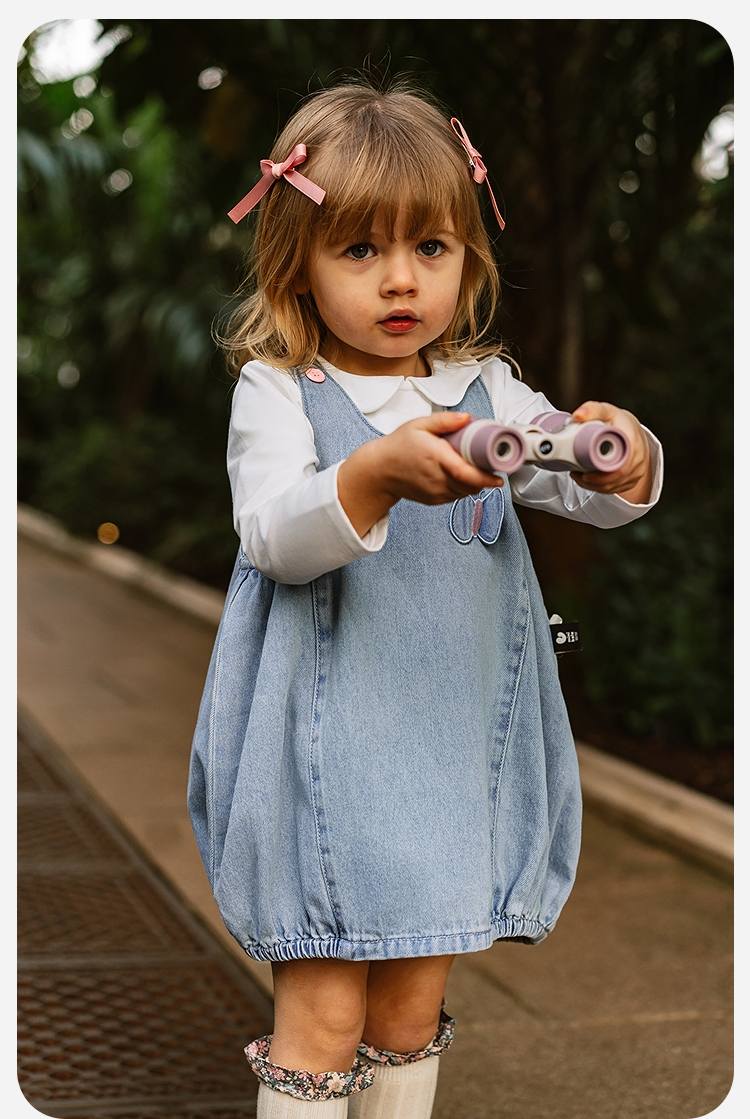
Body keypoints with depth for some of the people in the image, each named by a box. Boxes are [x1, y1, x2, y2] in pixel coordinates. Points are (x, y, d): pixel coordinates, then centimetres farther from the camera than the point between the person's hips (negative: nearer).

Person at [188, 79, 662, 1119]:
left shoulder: (487, 390, 7)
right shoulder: (278, 391, -5)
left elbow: (589, 492, 0)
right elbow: (272, 536, -18)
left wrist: (622, 457, -24)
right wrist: (378, 475, -37)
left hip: (456, 748, 4)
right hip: (327, 752, -4)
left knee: (414, 1008, 16)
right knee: (323, 1017, 0)